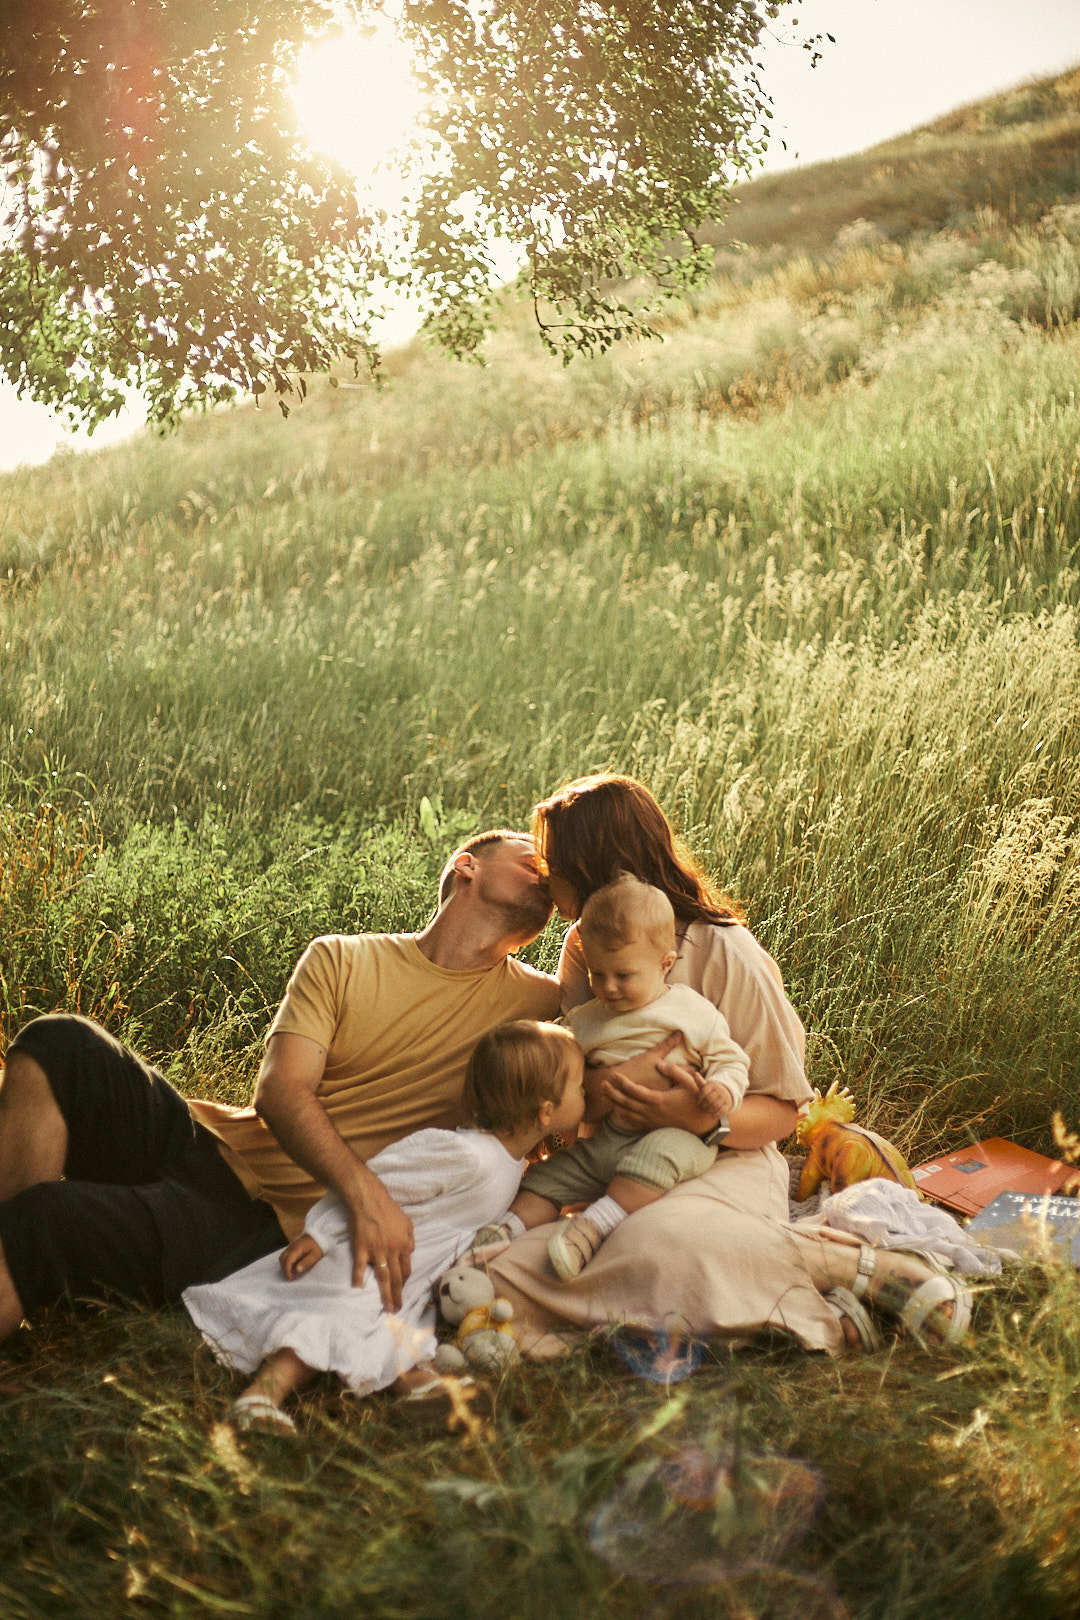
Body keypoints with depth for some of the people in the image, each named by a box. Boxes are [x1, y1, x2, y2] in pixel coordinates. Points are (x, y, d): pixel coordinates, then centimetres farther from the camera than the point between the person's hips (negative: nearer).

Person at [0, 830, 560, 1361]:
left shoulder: (525, 999, 6)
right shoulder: (340, 958, 5)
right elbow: (281, 1090, -8)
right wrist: (362, 1188, -26)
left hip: (276, 1223, -3)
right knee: (59, 1044, -20)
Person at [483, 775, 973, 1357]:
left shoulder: (724, 954, -6)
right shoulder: (581, 947, 13)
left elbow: (783, 1110, -4)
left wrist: (702, 1117, -23)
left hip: (722, 1162, -6)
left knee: (655, 1243, -43)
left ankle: (860, 1266, -19)